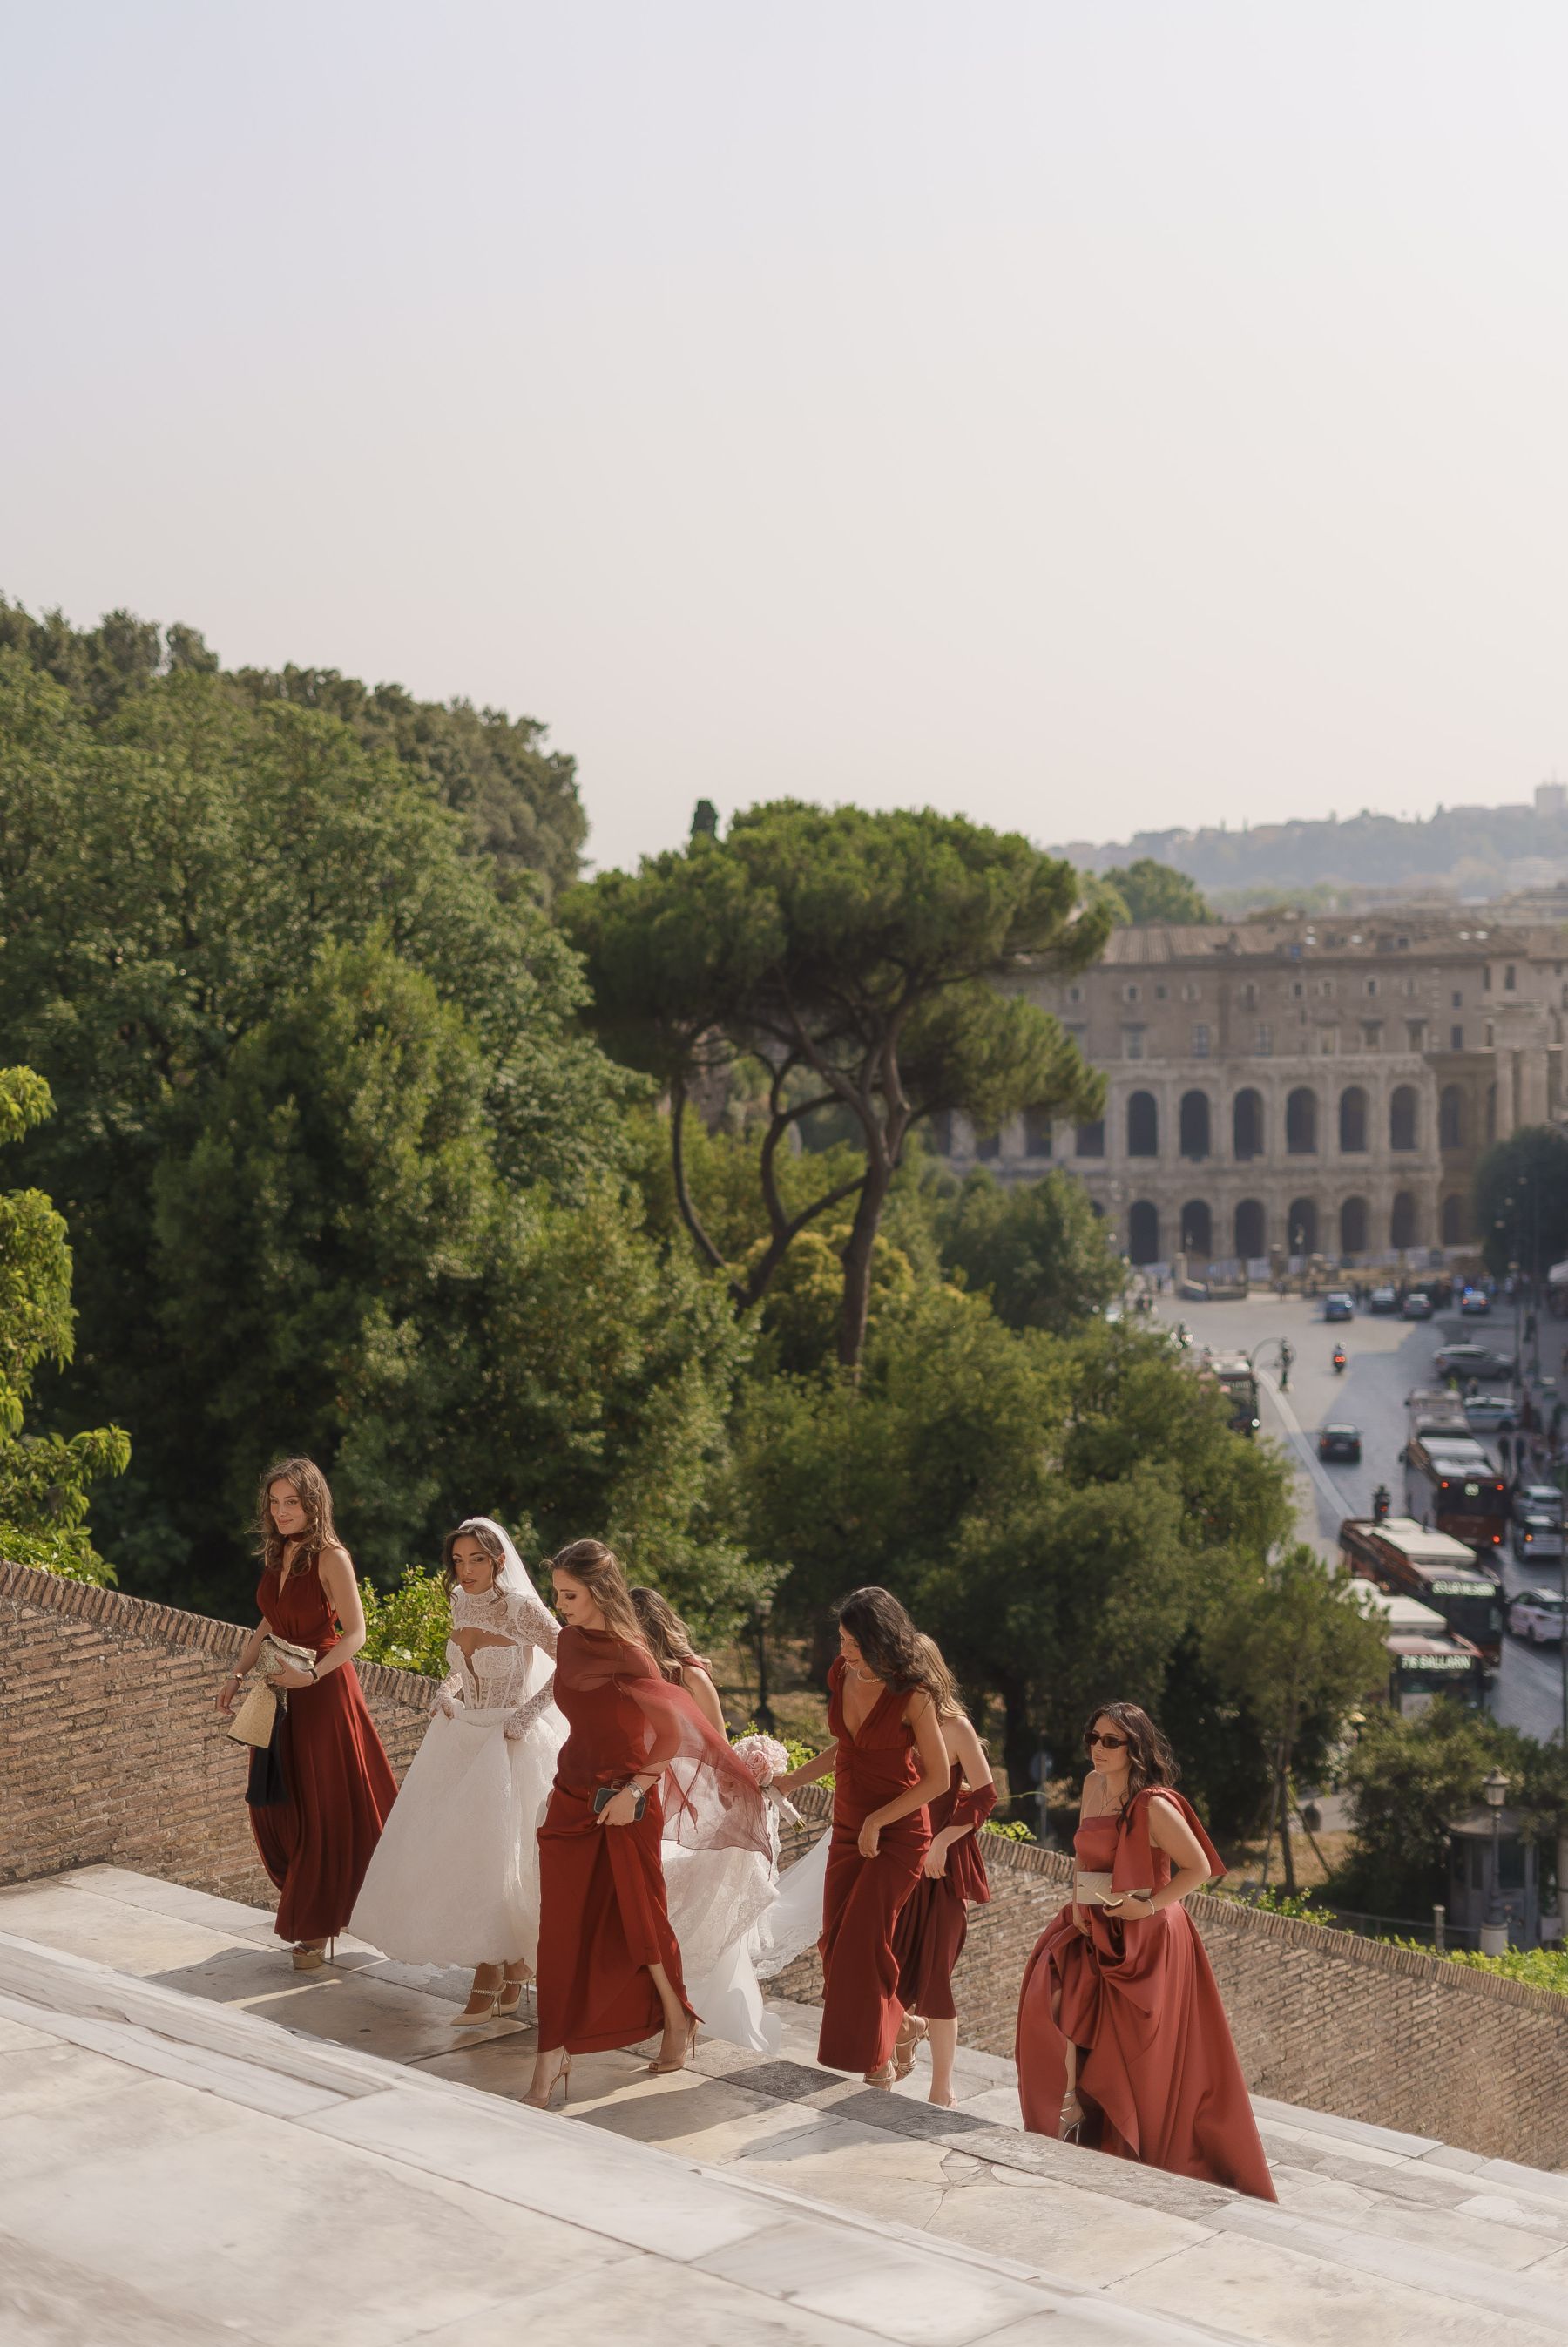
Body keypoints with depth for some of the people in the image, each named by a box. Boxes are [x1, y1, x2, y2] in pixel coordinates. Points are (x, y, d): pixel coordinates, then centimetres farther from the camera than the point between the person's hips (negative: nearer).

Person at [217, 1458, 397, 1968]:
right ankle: (307, 1903, 29)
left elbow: (355, 1633, -17)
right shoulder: (276, 1555, 7)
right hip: (282, 1695, 7)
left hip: (323, 1692, -7)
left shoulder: (330, 1557, -15)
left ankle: (316, 1929, 9)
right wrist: (238, 1673, 8)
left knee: (323, 1809, 1)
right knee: (274, 1804, 9)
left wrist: (311, 1674, -27)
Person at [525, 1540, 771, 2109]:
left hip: (625, 1805, -6)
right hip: (573, 1800, 6)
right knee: (561, 1929, 0)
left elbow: (674, 1731, -14)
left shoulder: (629, 1656, -18)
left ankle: (677, 2020, 35)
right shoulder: (570, 1642, 1)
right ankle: (551, 2064, 2)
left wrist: (633, 1791, -15)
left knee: (639, 1919, 10)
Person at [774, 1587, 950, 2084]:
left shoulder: (912, 1695, -18)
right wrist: (790, 1781, 14)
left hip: (897, 1837, -7)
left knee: (862, 1946, -8)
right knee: (835, 1946, 4)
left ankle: (877, 2064, 6)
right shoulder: (841, 1675, 0)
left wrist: (877, 1821, -15)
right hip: (847, 1830, 7)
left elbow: (938, 1777, -13)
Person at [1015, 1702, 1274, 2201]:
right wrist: (1079, 1897, 3)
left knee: (1136, 2052, -3)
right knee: (1060, 1994, -15)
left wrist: (1150, 1905, -15)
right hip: (1096, 1927, 7)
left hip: (1146, 1934, -6)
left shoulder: (1154, 1806, -16)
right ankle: (1073, 2101, -3)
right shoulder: (1092, 1785, 6)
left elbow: (1199, 1867, -11)